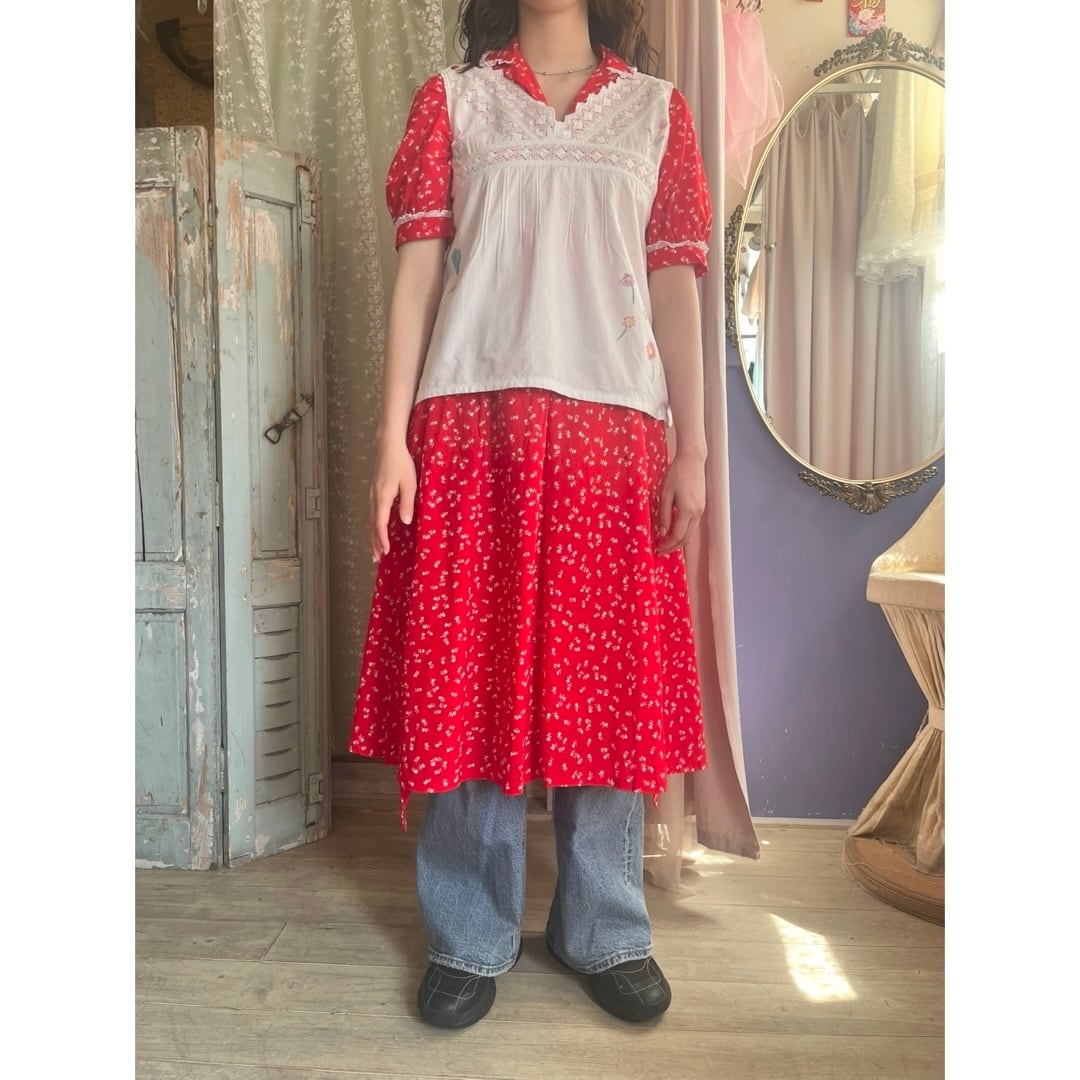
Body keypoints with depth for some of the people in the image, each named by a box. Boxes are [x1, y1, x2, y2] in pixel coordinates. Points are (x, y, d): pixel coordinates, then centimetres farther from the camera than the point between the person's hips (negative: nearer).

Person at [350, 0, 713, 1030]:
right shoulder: (452, 98, 16)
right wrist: (392, 440, -4)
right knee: (467, 676, 0)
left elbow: (674, 287, 10)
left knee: (608, 679, 3)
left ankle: (604, 933, 20)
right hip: (472, 426, 0)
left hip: (612, 430, 1)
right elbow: (416, 271, 6)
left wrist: (689, 451, 2)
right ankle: (470, 940, 17)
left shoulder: (657, 108, 17)